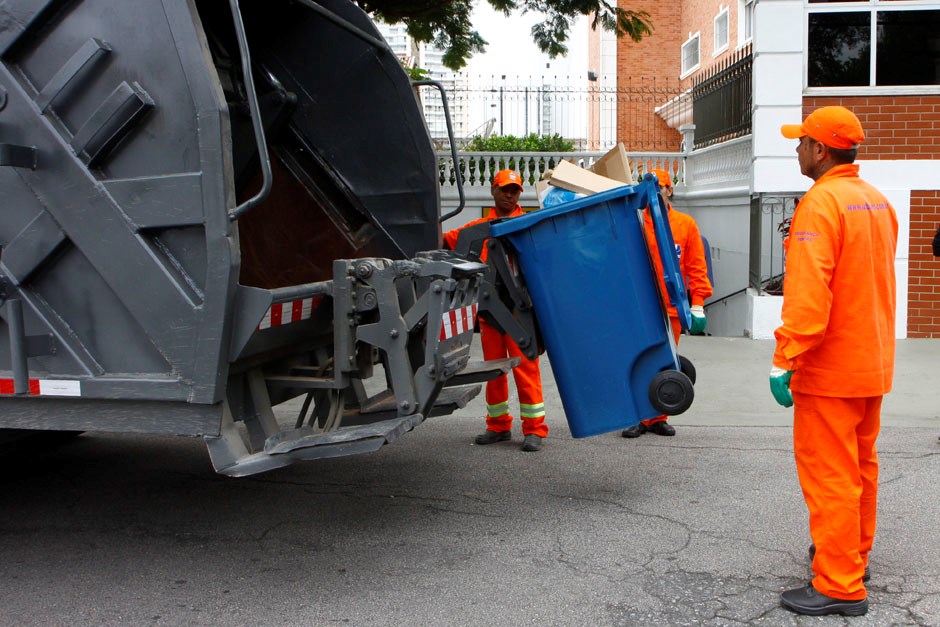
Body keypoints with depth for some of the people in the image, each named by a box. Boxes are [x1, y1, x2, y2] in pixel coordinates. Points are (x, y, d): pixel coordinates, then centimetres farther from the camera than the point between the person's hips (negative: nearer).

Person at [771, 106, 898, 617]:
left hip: (829, 366, -9)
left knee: (828, 474, -3)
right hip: (872, 363, 9)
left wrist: (783, 361, -23)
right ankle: (853, 552, 36)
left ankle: (839, 586, 2)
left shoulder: (820, 203, -18)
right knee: (861, 465, 21)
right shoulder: (878, 202, 10)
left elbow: (808, 294, -26)